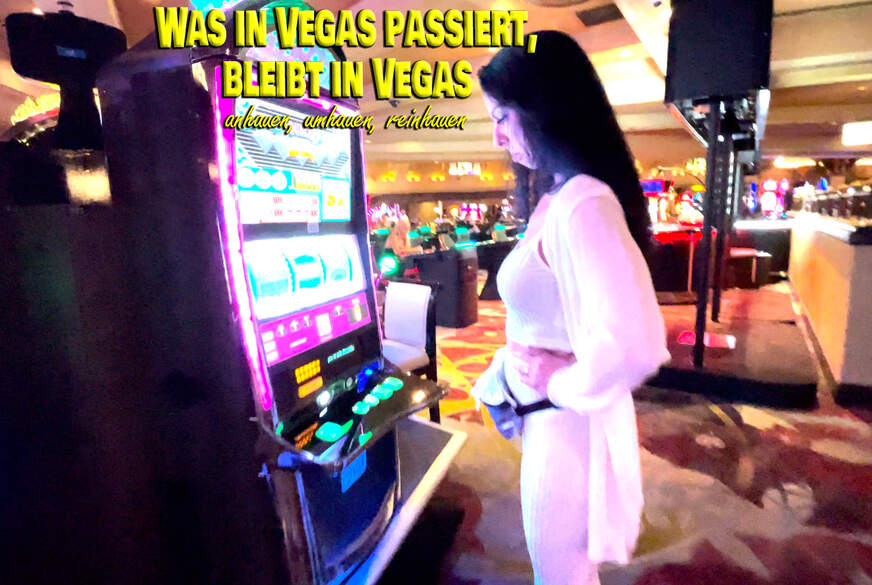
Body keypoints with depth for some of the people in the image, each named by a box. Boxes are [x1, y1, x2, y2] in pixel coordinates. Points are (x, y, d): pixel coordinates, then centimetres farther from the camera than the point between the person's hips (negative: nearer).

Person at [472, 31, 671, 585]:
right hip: (554, 416, 9)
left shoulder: (584, 204, -26)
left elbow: (635, 347, -35)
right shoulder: (559, 199, 5)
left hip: (568, 425, -9)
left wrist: (559, 383, -19)